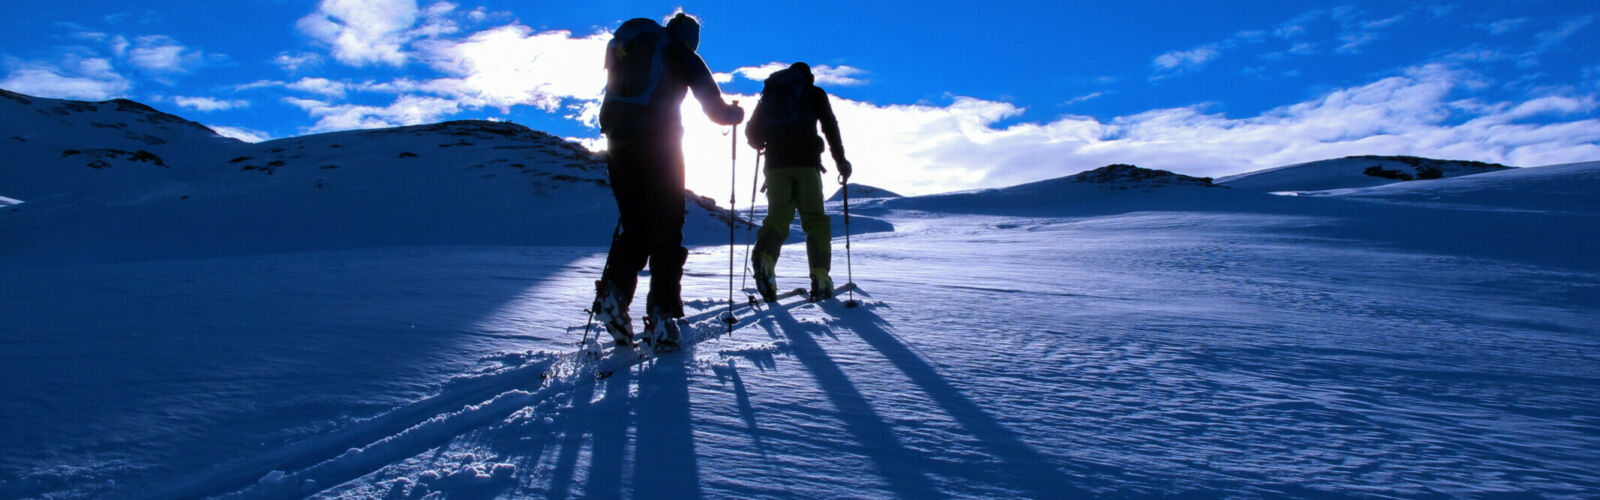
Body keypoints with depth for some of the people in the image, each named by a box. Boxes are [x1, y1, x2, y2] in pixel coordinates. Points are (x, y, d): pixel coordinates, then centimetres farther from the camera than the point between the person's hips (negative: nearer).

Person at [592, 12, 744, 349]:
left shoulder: (624, 44, 23)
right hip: (659, 144, -4)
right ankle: (661, 316, -5)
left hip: (618, 143, 5)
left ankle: (613, 293, -3)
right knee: (666, 231, 0)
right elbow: (715, 110, 6)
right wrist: (736, 113, 26)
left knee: (633, 226, 15)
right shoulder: (683, 54, 9)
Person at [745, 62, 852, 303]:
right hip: (805, 163, -2)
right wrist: (841, 161, 7)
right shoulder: (814, 92, 13)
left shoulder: (769, 93, 22)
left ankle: (765, 258, -30)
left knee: (778, 215, 1)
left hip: (775, 164, 3)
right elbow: (830, 127, 2)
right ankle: (820, 278, -9)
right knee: (815, 219, 1)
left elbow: (751, 132, 16)